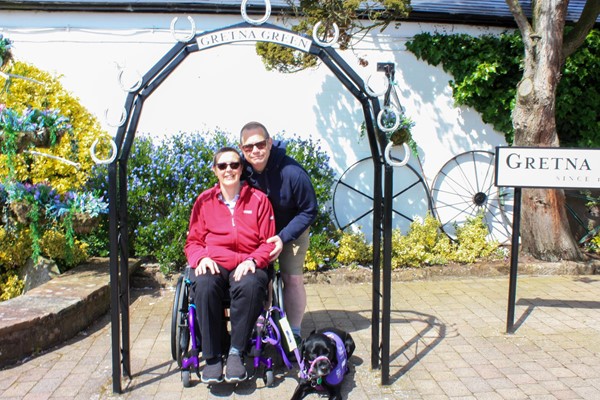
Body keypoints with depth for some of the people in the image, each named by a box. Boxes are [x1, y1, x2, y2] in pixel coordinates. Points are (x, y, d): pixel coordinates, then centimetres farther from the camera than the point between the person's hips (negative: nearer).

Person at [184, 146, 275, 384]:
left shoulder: (258, 199, 8)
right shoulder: (204, 200, 12)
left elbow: (268, 242, 8)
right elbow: (193, 241, 14)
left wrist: (252, 260, -12)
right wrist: (201, 258, -8)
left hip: (247, 266, -1)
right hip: (214, 265, 1)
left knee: (250, 285, -36)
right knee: (204, 285, -34)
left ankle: (236, 353, -21)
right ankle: (212, 356, -21)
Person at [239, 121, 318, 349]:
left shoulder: (292, 173, -31)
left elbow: (309, 211, -21)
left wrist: (284, 237, -29)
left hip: (292, 230, -2)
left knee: (292, 278, -6)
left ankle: (294, 333, 10)